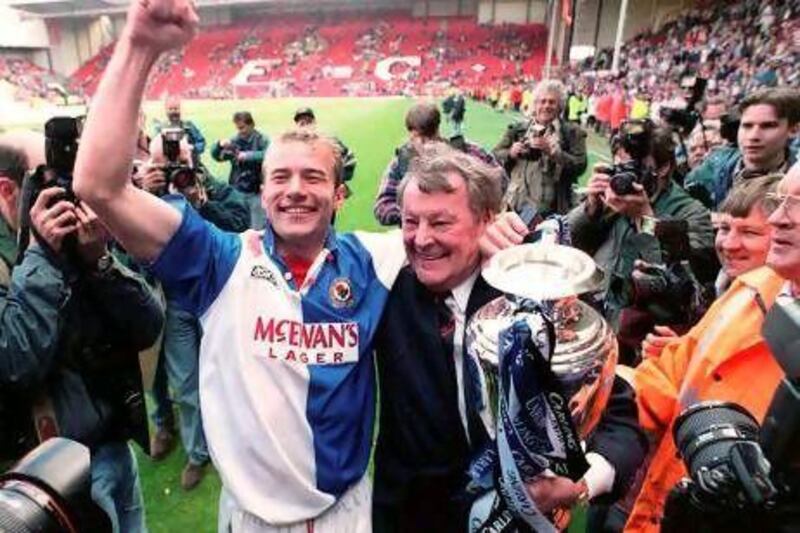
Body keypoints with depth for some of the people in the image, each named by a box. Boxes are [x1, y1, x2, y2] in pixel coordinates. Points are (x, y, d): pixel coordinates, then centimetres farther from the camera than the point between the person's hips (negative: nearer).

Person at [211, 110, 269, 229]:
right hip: (236, 191, 4)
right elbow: (217, 156, 9)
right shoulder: (234, 140, 6)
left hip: (256, 191, -4)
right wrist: (219, 145, -11)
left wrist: (248, 155, -28)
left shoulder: (261, 139, -4)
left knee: (257, 228, 1)